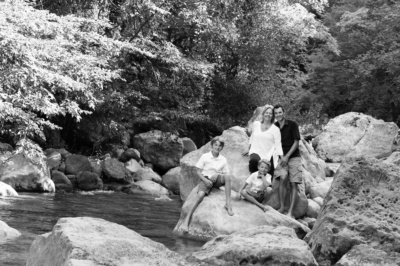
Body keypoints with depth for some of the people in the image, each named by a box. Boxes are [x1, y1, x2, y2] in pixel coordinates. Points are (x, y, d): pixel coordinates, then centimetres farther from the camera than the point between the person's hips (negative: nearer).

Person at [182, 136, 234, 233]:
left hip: (217, 180, 2)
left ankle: (228, 203, -28)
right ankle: (186, 221, -31)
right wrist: (205, 180, -16)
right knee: (200, 195, -31)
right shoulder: (205, 157, 0)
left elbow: (226, 174, 6)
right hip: (206, 179, -2)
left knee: (227, 177, -30)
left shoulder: (223, 160, 7)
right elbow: (198, 171, 0)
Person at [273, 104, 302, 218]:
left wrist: (287, 156, -12)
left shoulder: (292, 125, -4)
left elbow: (296, 142, -5)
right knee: (282, 179, -21)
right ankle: (281, 207, -10)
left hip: (293, 157, -2)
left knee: (293, 184, -7)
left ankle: (290, 211, -7)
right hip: (281, 157, 2)